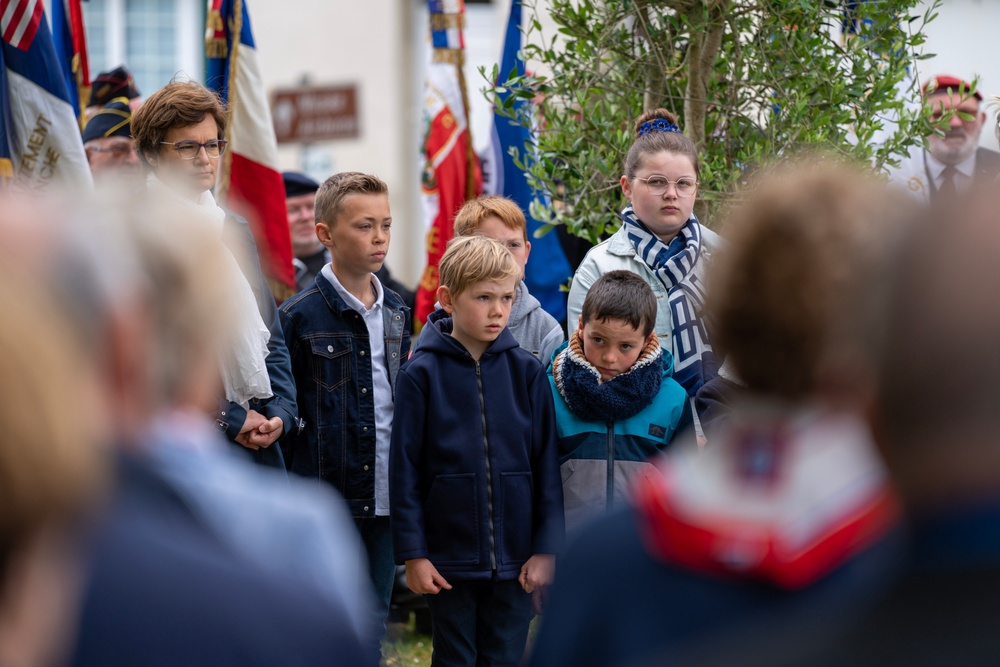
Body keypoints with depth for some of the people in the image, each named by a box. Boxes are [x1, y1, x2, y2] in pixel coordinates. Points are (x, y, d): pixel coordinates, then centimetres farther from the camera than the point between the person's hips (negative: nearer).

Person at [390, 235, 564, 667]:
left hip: (514, 558, 2)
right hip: (449, 558, -2)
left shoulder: (527, 371, 1)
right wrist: (412, 553, -6)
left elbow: (546, 465, 3)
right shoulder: (421, 375, -5)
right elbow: (405, 470, -3)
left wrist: (547, 548, -1)